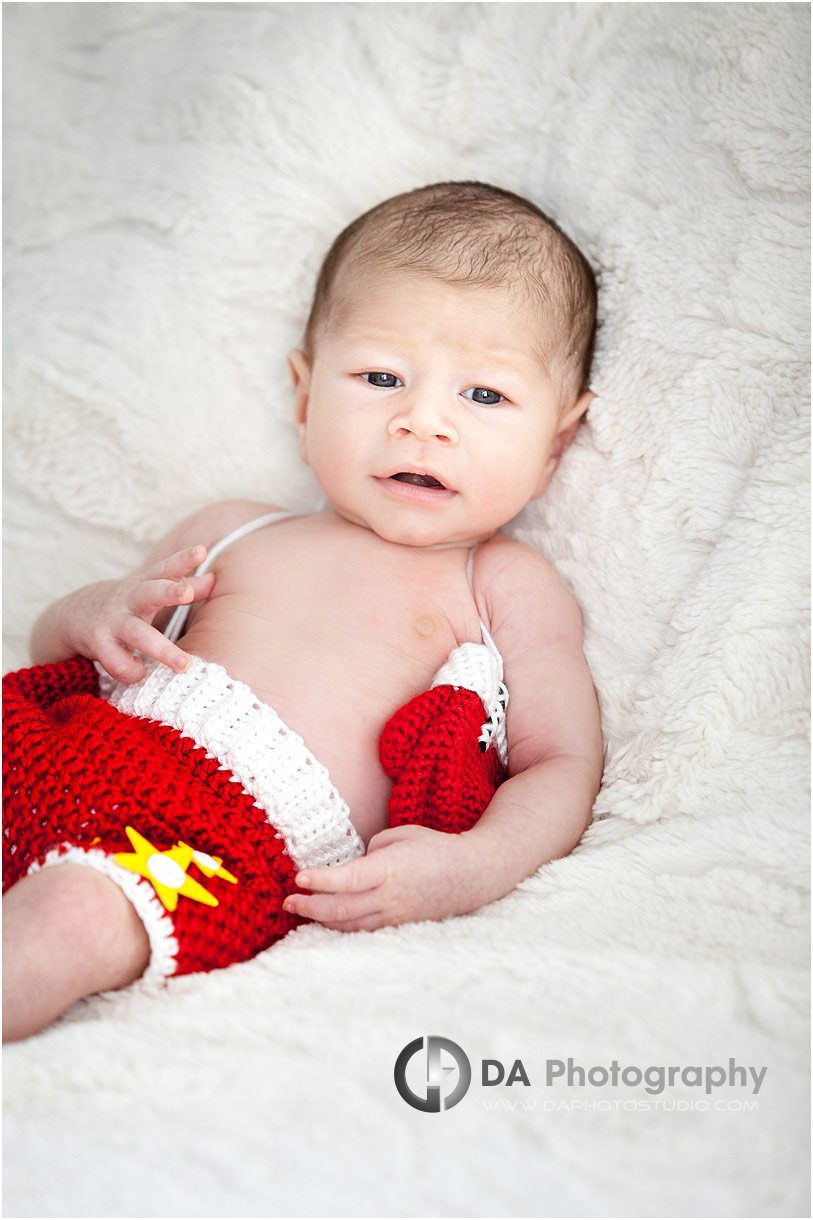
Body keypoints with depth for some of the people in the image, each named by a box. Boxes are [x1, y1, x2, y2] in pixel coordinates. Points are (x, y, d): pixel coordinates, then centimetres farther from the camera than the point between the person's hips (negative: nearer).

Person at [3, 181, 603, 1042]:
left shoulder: (508, 588, 13)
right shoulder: (231, 532, 24)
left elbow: (562, 766, 5)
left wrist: (474, 869, -16)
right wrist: (98, 615, 4)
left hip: (225, 846, -5)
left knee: (79, 915, -34)